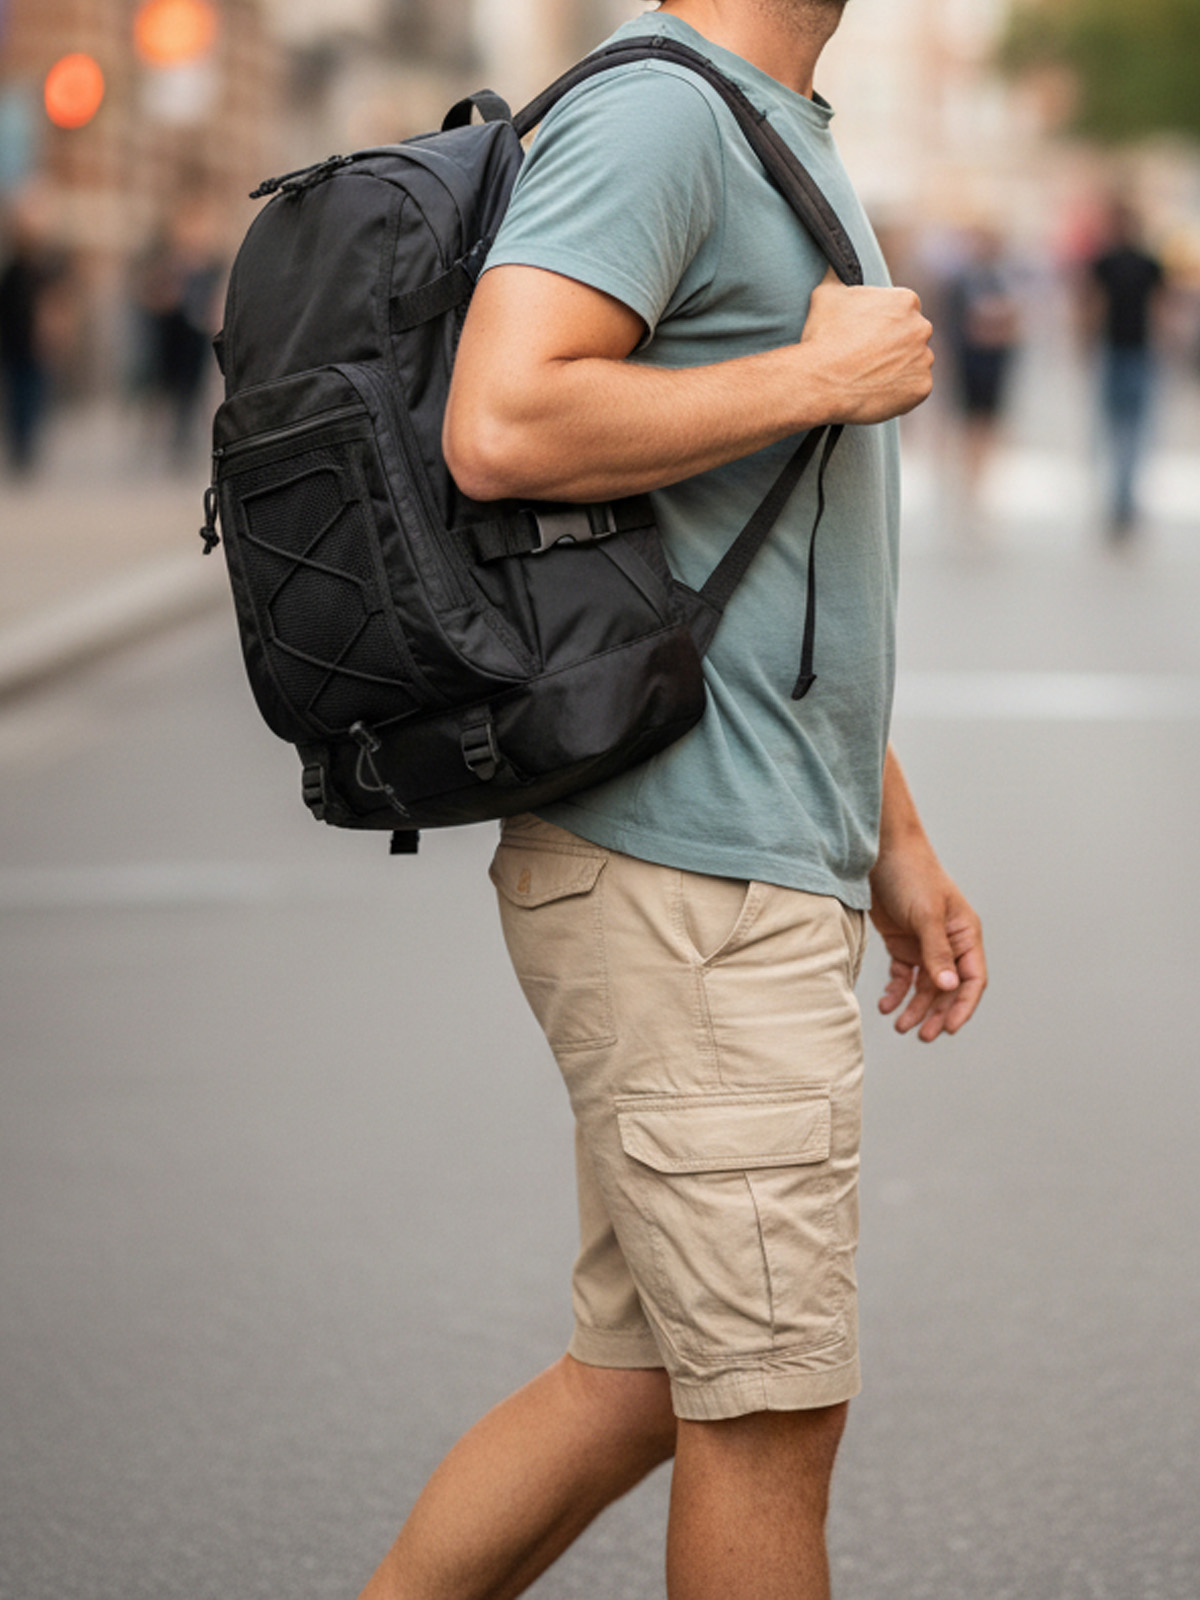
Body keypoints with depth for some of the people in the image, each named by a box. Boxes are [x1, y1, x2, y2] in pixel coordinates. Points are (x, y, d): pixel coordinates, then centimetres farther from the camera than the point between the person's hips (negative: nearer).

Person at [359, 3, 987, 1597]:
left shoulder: (779, 145, 21)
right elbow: (503, 430, -27)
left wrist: (895, 843, 23)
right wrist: (824, 375, -16)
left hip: (759, 867, 10)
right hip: (685, 879, -10)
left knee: (637, 1382, 13)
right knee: (772, 1408, -2)